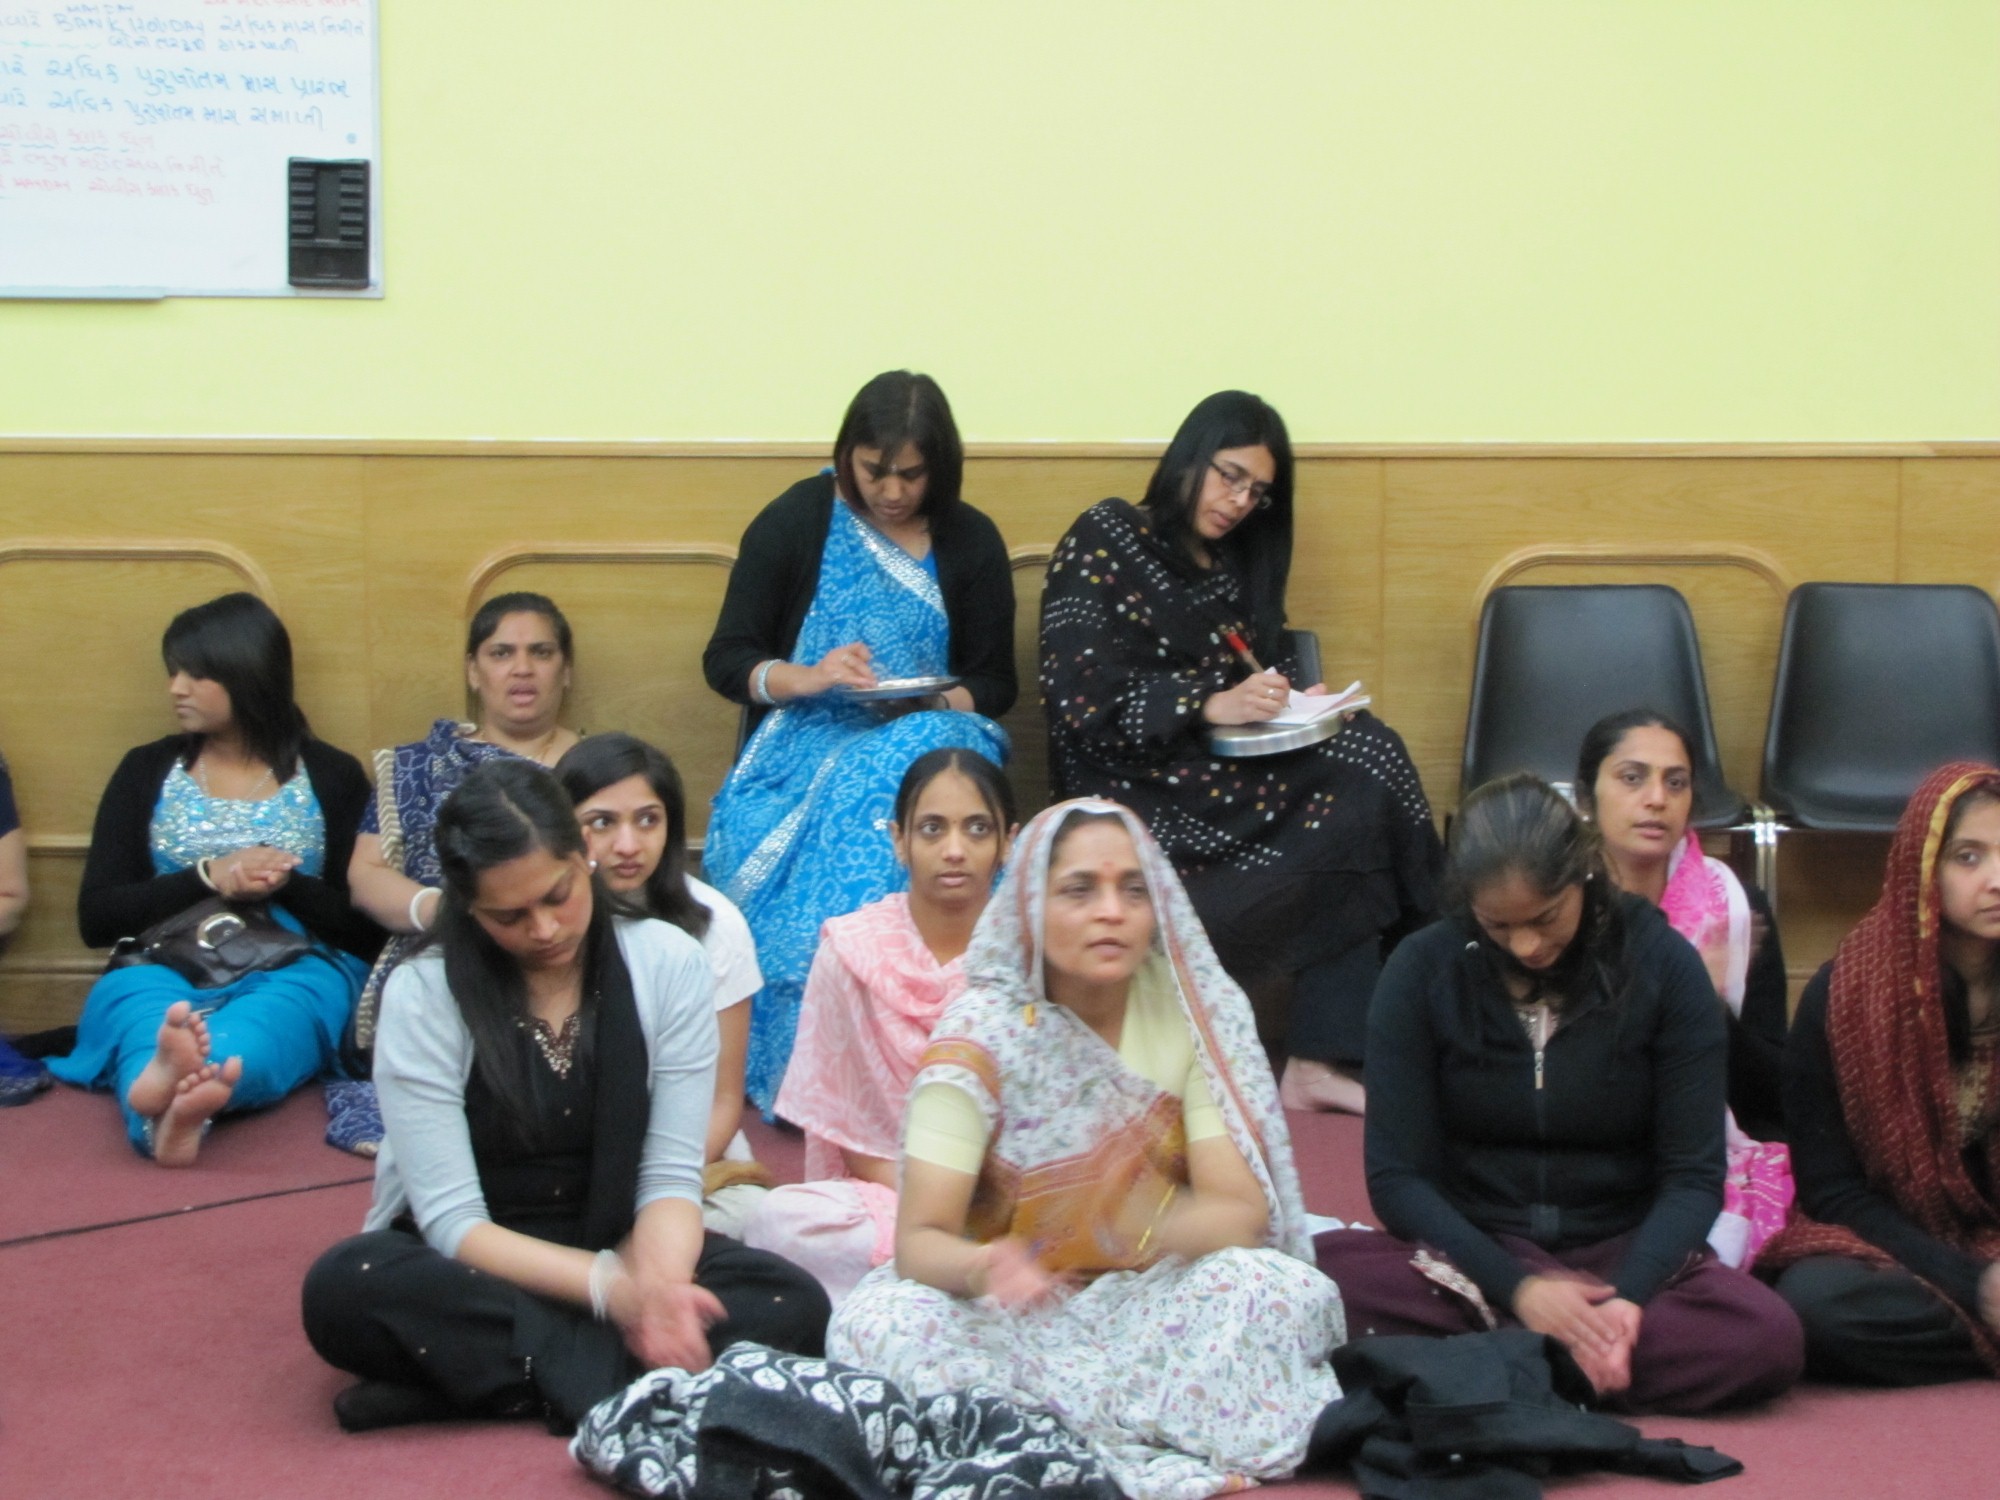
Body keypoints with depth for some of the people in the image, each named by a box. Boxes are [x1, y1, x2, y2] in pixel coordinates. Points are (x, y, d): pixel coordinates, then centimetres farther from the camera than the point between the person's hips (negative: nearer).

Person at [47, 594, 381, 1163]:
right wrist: (208, 877, -7)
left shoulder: (333, 776, 11)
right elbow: (96, 917, 7)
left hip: (296, 972, -1)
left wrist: (287, 883, -11)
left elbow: (369, 928, 7)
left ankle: (170, 1092, -72)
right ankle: (174, 1099, -72)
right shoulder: (146, 770, 15)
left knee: (268, 1020, -39)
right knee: (135, 997, -37)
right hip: (163, 970, 1)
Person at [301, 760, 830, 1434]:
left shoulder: (668, 963, -7)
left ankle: (487, 1378, -26)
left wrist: (657, 1288, -31)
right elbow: (453, 1220, -17)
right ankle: (631, 1374, -27)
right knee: (343, 1287, -34)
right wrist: (612, 1288, -32)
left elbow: (671, 1175, -9)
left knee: (793, 1304, -26)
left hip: (616, 1247, 2)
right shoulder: (423, 994, -13)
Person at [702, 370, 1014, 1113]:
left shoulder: (971, 542, 9)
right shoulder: (797, 521, 4)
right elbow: (725, 660, 3)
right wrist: (808, 677, -17)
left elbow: (994, 683, 11)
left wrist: (934, 702, -12)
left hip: (928, 736, 1)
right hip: (806, 743, -1)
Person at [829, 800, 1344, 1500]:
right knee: (881, 1319, -30)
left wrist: (1147, 1227, -35)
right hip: (1011, 1309, 0)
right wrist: (984, 1268, -40)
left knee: (1282, 1290, -29)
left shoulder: (1199, 1010, -6)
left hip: (1154, 1295, 1)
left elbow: (1242, 1210, -13)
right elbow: (920, 1237, -16)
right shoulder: (981, 1031, -10)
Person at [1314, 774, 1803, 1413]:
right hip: (1473, 1257, -1)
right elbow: (1397, 1176, -5)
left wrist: (1626, 1296, -23)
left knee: (1767, 1334, -32)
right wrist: (1515, 1288, -20)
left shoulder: (1662, 965, -3)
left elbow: (1694, 1175, -4)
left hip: (1622, 1254, 1)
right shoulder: (1421, 971, -3)